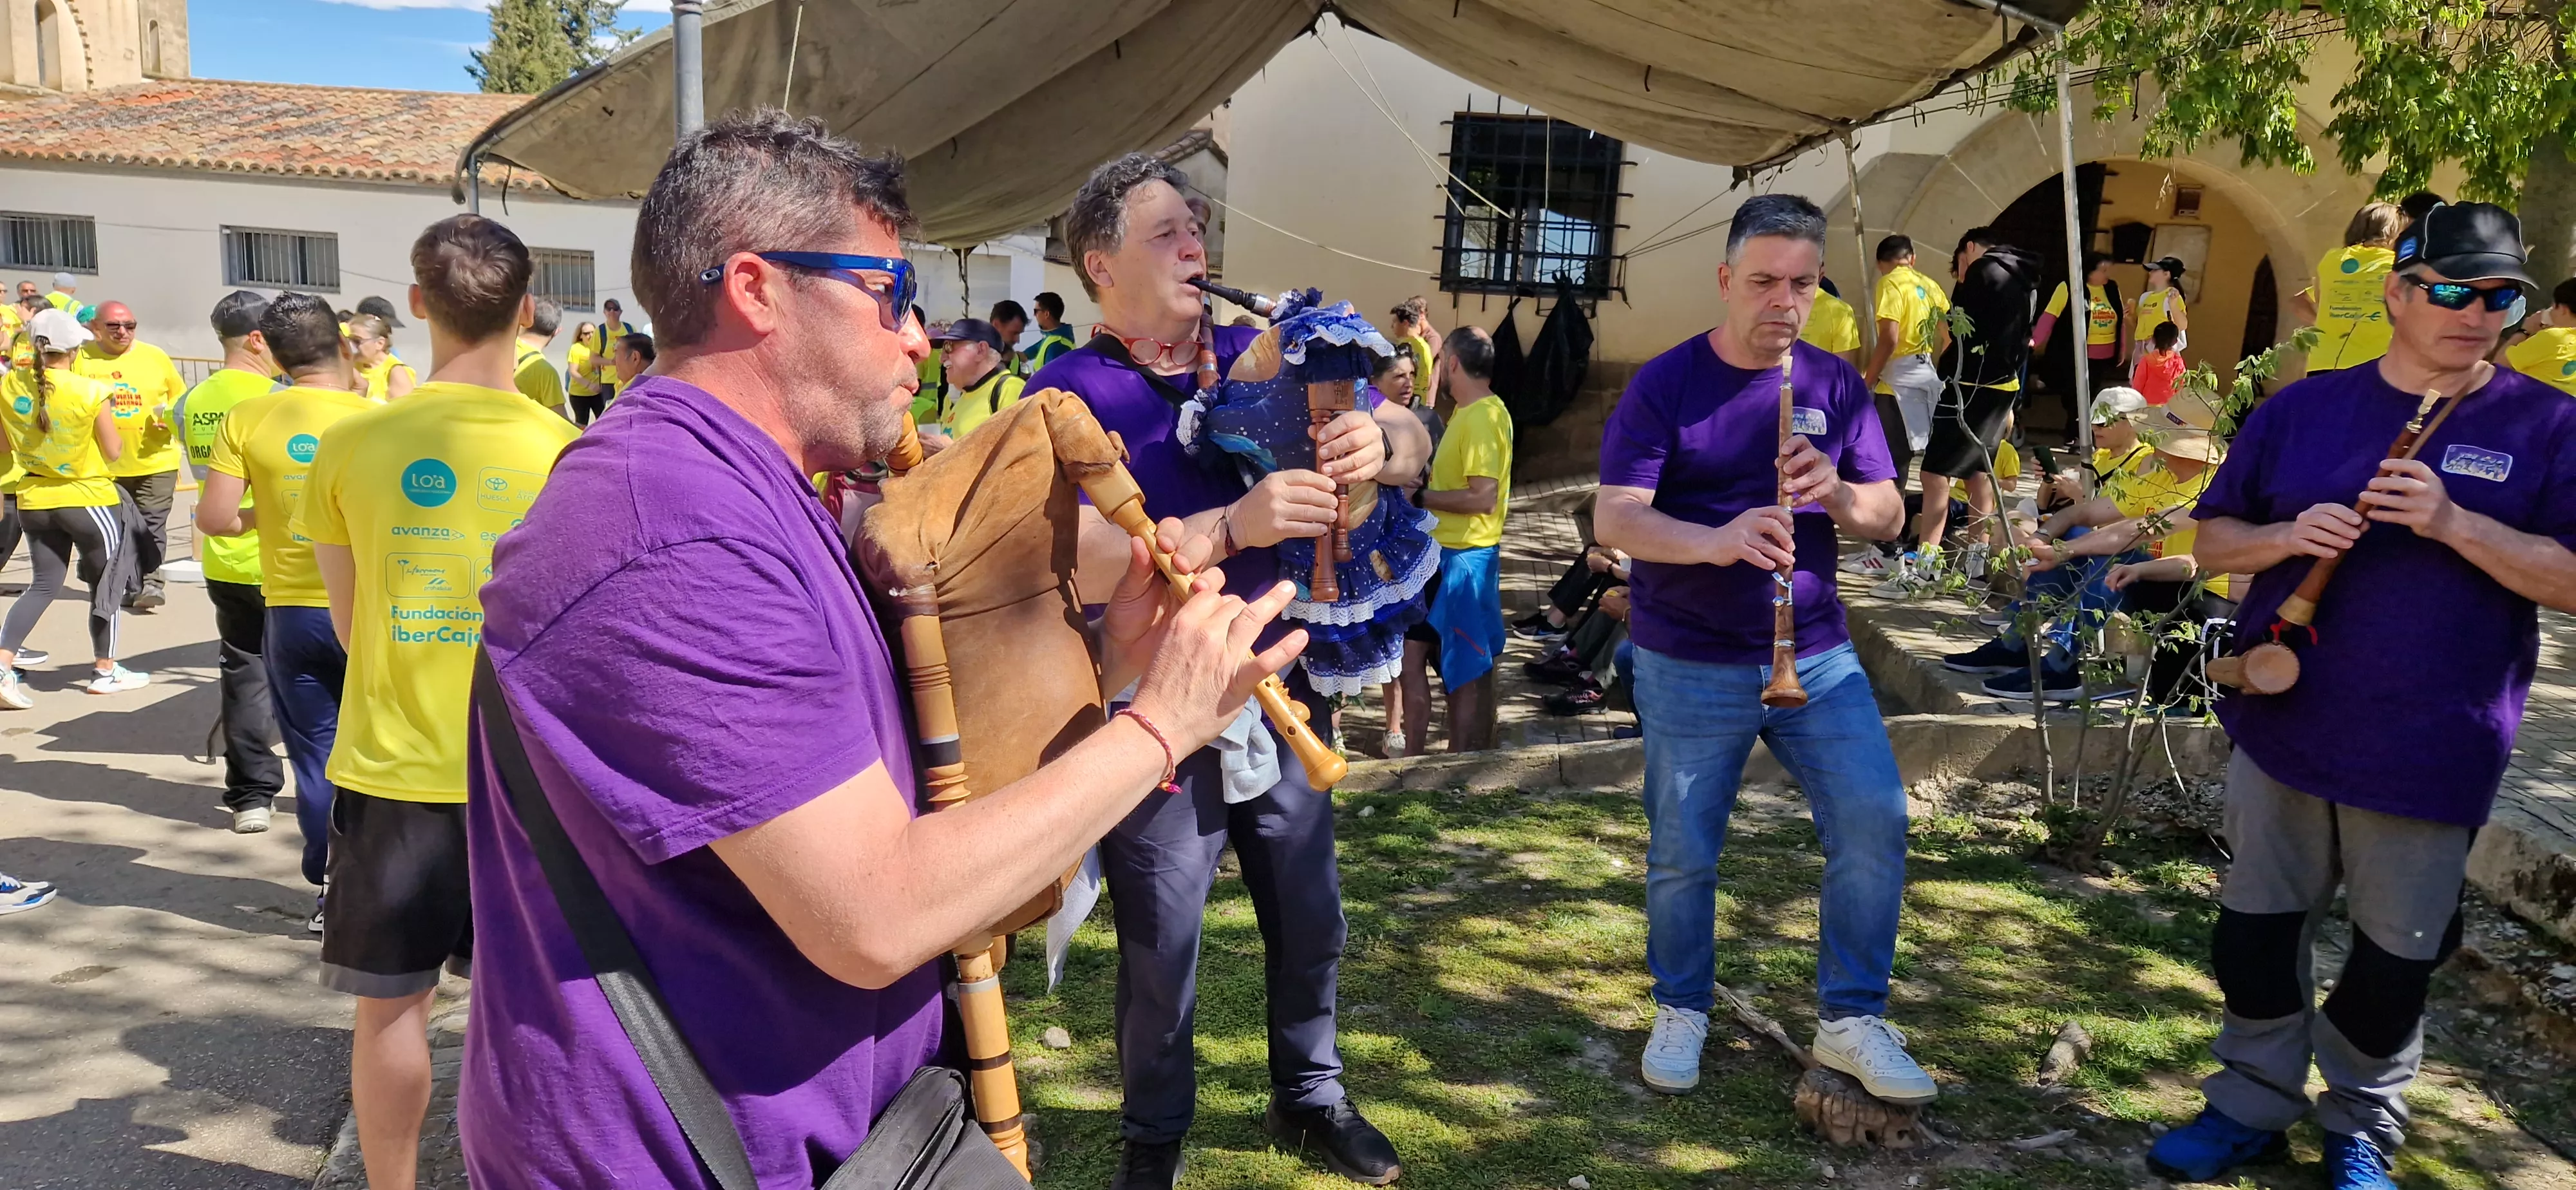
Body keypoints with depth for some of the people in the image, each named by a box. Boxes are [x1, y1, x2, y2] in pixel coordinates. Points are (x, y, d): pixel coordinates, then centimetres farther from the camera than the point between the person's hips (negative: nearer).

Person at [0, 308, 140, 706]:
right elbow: (114, 453, -8)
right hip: (87, 499, -5)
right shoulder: (91, 392, -17)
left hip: (34, 500, 5)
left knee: (45, 584, 14)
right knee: (107, 584, 12)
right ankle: (106, 672, 20)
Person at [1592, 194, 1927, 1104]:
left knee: (1874, 822, -5)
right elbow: (1612, 519, -16)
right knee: (1683, 851, 6)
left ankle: (1851, 1021, 12)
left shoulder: (1835, 384, 5)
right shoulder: (1666, 384, -7)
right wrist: (1714, 539, -35)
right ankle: (1681, 1013, 29)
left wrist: (1837, 494, -18)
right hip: (1691, 665, -3)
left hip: (1816, 653, 3)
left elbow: (1890, 516, 5)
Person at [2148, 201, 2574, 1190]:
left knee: (2394, 961, 10)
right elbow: (2213, 542, 6)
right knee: (2256, 929, 12)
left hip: (2428, 754, -2)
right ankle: (2253, 1106, 30)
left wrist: (2454, 524, -22)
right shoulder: (2301, 408, 3)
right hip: (2282, 725, 2)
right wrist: (2285, 537, -15)